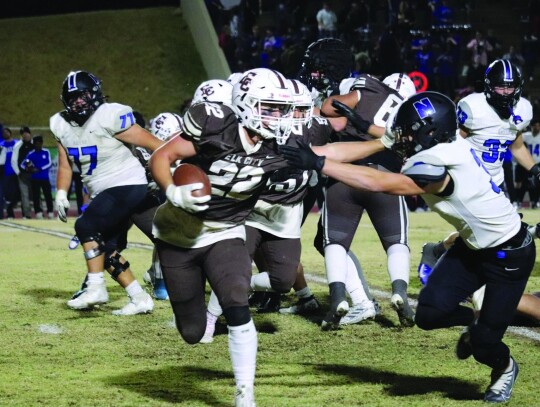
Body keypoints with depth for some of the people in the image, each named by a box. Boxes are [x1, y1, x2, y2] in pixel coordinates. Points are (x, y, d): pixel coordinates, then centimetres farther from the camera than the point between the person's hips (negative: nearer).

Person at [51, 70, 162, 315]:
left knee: (86, 226, -22)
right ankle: (139, 299, 14)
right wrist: (61, 194, -2)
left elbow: (151, 143, -16)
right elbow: (65, 165, 12)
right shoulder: (62, 125, 5)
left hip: (127, 186, -9)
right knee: (107, 251, 6)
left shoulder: (109, 117, -17)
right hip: (102, 193, 9)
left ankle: (95, 287, -19)